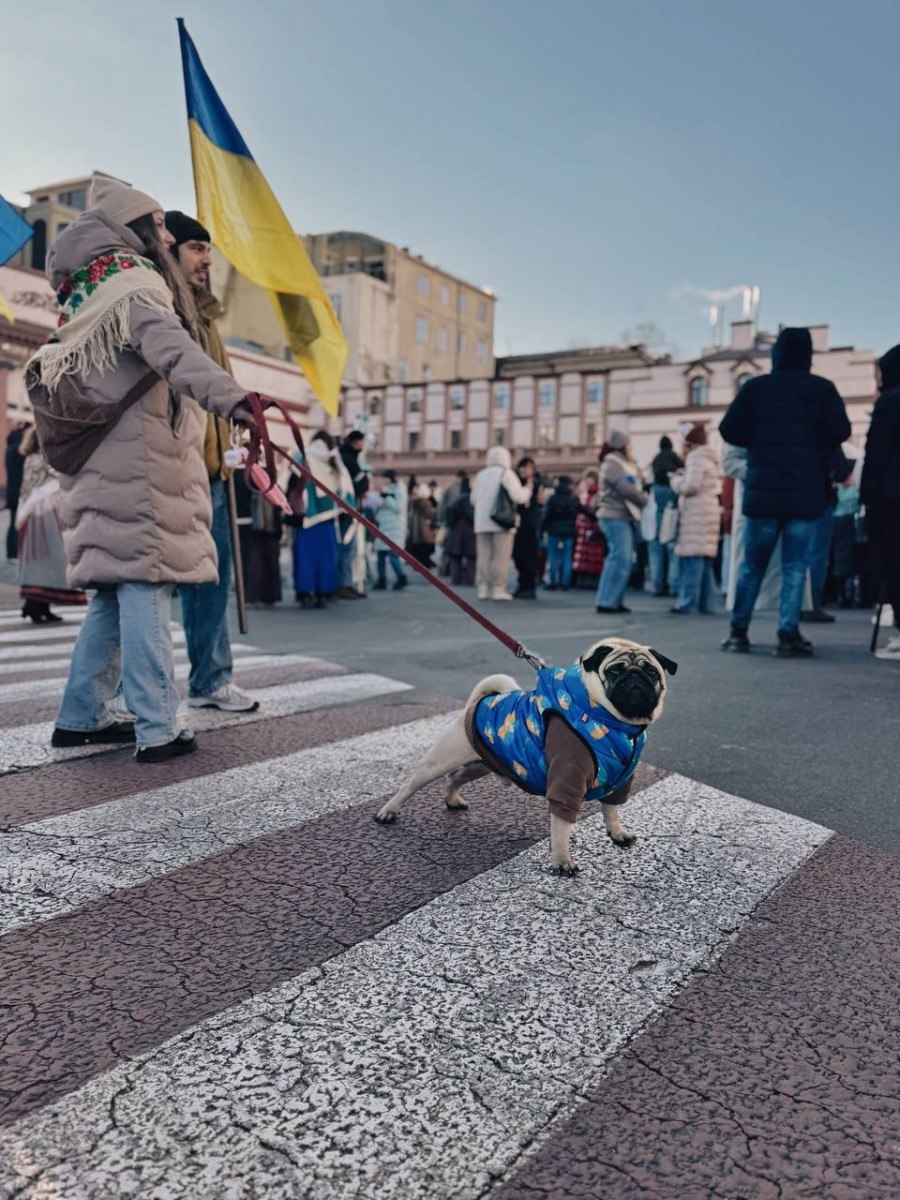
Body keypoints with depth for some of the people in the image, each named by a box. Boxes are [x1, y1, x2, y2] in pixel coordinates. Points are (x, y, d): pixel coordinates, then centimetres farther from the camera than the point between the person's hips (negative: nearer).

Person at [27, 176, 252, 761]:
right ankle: (157, 730, -10)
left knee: (115, 593, 13)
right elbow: (171, 346, -28)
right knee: (145, 588, -11)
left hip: (108, 464, 9)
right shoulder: (135, 285, -7)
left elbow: (47, 370, 30)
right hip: (137, 464, -9)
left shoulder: (92, 294, 23)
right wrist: (229, 395, -41)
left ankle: (79, 717, 20)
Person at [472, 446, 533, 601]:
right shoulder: (507, 474, -2)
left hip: (482, 522, 5)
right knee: (501, 556, -3)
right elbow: (518, 496, -11)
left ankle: (483, 588, 2)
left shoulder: (481, 475, 14)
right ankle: (498, 588, -5)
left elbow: (474, 499, 19)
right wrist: (528, 489, 8)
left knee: (483, 556, 5)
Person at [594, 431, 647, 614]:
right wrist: (645, 500, -8)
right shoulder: (612, 463, -9)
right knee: (620, 557, -14)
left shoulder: (624, 464, 22)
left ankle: (614, 600, 12)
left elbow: (635, 487, 16)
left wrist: (642, 496, -3)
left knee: (624, 559, 8)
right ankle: (607, 601, -13)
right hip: (615, 517, -10)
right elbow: (625, 488, -18)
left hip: (625, 516, 10)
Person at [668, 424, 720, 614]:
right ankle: (705, 603, 13)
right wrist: (683, 476, 13)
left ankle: (687, 602, -13)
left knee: (691, 559, -11)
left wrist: (675, 480, 1)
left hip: (697, 514, -10)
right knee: (705, 562, 10)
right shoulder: (709, 459, 23)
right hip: (709, 512, 10)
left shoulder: (696, 458, -9)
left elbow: (691, 486, -16)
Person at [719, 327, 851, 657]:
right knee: (795, 566, 2)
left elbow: (729, 430, 0)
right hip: (806, 490, -1)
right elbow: (840, 432, -8)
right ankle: (788, 635, -3)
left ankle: (738, 631, 11)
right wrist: (815, 447, 11)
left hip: (763, 488, 1)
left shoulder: (755, 387, 4)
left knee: (752, 564, 10)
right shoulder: (823, 388, 2)